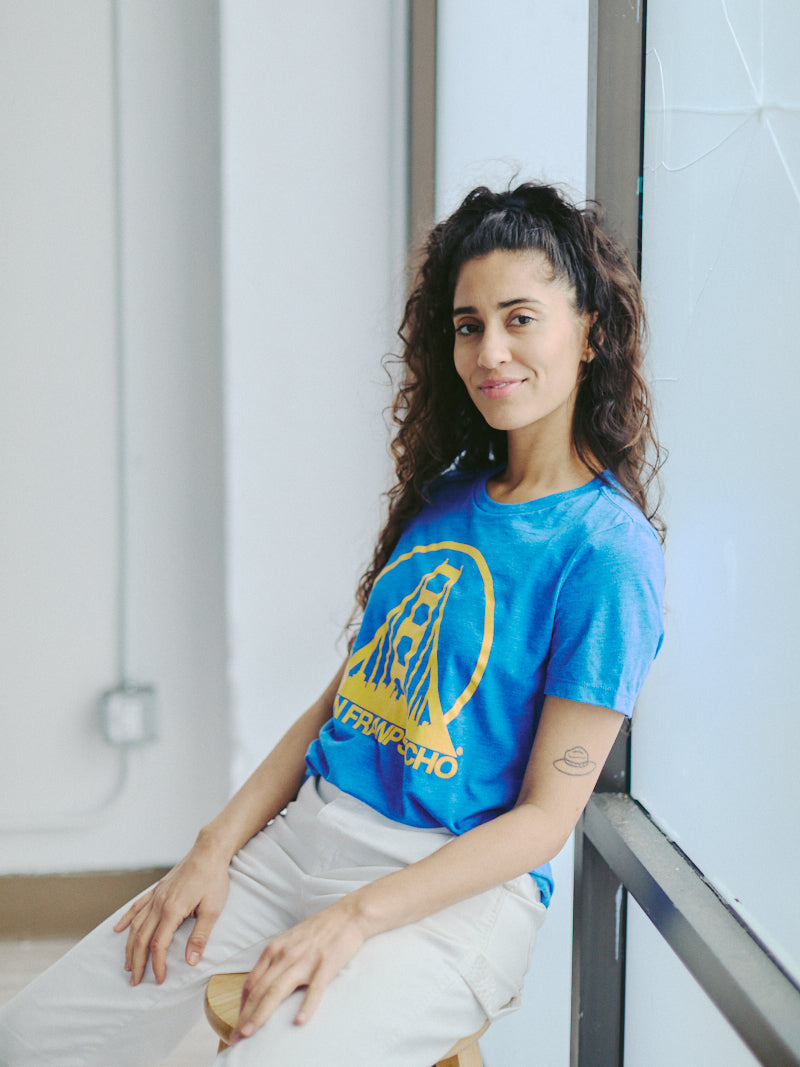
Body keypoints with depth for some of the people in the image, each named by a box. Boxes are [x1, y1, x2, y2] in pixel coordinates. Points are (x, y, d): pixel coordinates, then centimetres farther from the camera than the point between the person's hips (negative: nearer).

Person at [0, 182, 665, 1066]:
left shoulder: (606, 550, -12)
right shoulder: (443, 497, 10)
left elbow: (547, 813, -13)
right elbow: (338, 699, 12)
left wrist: (356, 917, -19)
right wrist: (216, 848, 2)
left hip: (460, 885, -6)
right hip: (307, 830, 6)